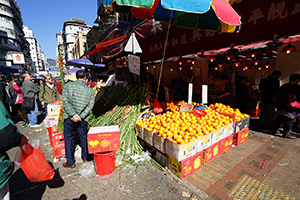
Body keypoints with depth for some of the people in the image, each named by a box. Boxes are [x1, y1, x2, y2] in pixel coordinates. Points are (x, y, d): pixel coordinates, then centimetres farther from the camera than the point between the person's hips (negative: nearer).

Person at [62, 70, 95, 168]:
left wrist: (74, 115, -15)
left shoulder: (68, 85, -1)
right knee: (84, 137, 17)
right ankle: (85, 157, 33)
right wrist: (81, 116, -12)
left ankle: (70, 162, 22)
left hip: (69, 117, -1)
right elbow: (90, 105, -7)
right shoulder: (89, 90, 2)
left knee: (68, 138, 13)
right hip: (83, 119, 1)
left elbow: (65, 101, -12)